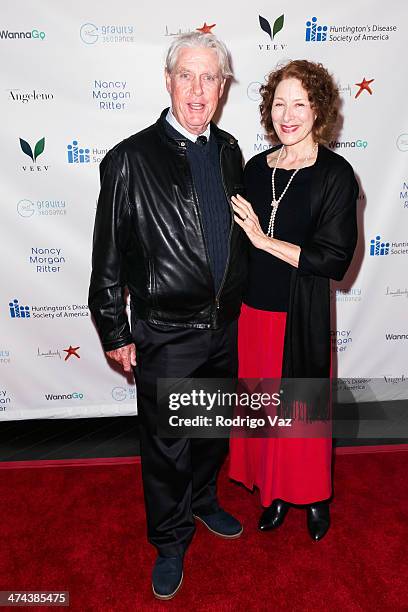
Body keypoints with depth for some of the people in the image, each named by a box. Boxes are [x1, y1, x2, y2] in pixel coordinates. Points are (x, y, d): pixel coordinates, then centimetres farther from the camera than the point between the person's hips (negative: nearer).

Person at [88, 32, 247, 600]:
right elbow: (108, 258, -9)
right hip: (165, 335, -5)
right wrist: (115, 334, -7)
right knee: (166, 446, 12)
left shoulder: (228, 149, 5)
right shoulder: (130, 159, -12)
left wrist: (235, 304, 13)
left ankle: (203, 501, 52)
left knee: (214, 429, 24)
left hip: (225, 326, 6)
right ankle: (170, 542, 38)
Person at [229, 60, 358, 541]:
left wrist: (265, 240, -16)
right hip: (253, 308, 4)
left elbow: (335, 259, -15)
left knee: (304, 410, 12)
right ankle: (274, 491, 39)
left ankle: (314, 496, 39)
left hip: (301, 316, -4)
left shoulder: (335, 174, -9)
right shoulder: (256, 168, 5)